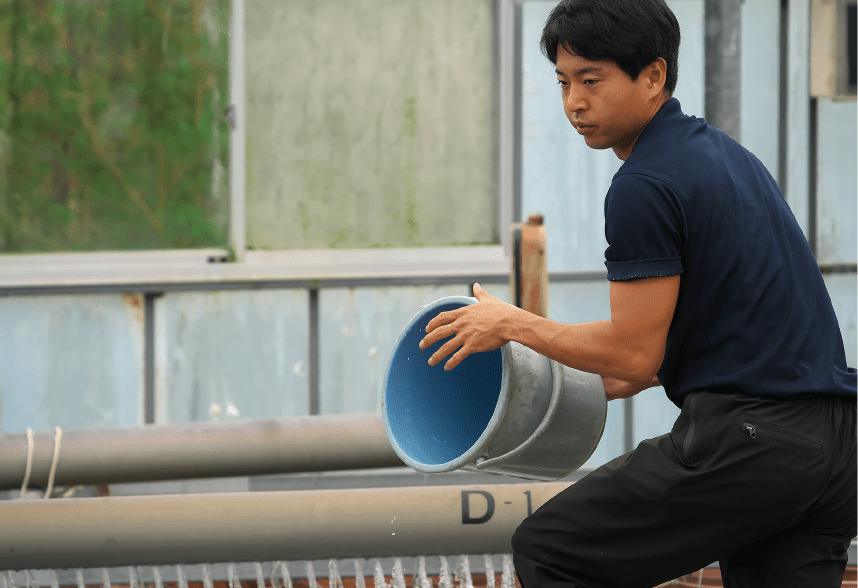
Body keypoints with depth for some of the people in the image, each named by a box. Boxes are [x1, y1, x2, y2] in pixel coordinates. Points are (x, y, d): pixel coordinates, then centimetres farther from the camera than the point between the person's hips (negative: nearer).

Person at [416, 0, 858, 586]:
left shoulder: (644, 186, -12)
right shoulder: (723, 152, 19)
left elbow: (634, 354, -11)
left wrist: (515, 325, 3)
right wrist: (610, 383, 31)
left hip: (747, 438, -9)